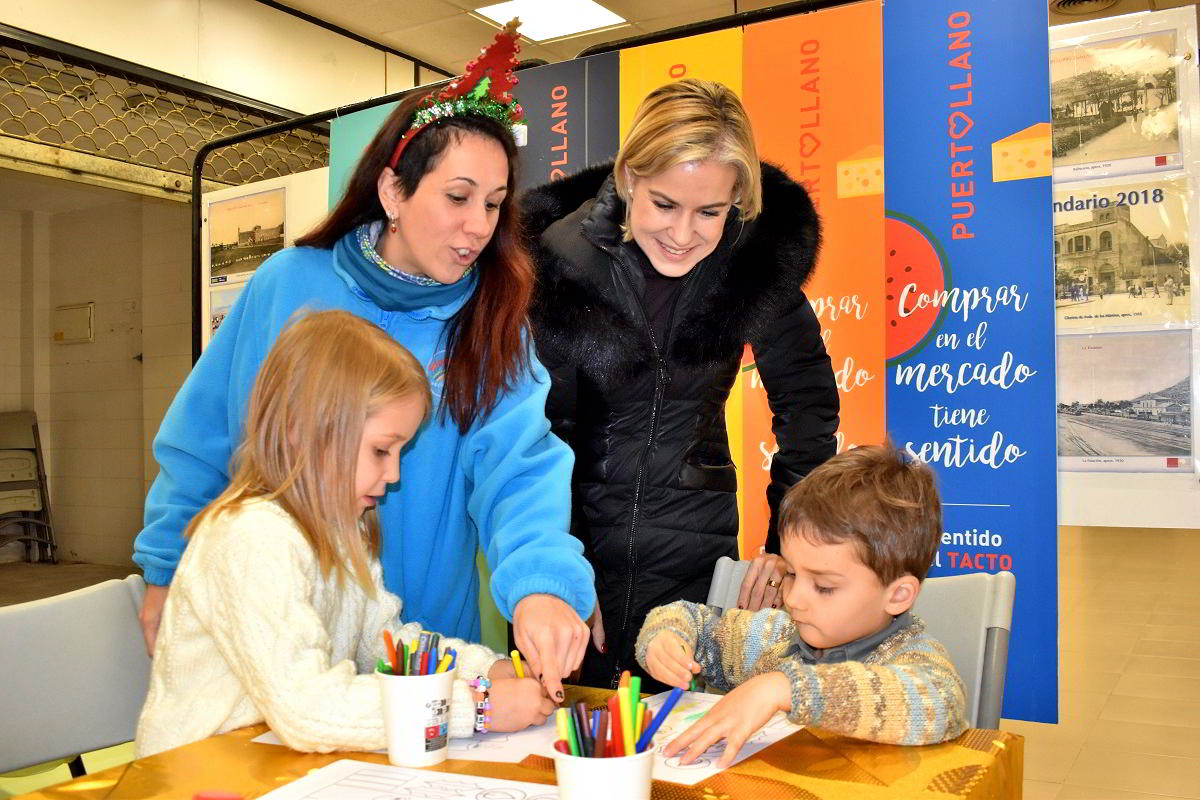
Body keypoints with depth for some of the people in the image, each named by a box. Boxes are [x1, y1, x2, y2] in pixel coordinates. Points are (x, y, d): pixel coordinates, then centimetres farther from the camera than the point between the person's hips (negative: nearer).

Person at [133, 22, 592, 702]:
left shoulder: (492, 326, -9)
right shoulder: (289, 284, -8)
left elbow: (520, 467, -23)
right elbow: (203, 441, 1)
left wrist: (541, 583, -41)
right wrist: (166, 573, 3)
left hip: (425, 640, 0)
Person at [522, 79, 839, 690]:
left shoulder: (764, 257, -11)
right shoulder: (559, 261, -16)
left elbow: (806, 403, 0)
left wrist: (790, 541, -6)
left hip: (696, 548, 1)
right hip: (572, 533, -1)